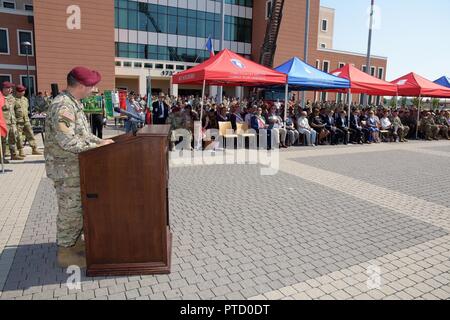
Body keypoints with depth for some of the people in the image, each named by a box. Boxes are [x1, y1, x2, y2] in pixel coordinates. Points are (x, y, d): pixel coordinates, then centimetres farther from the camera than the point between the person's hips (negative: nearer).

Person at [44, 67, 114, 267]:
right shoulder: (63, 106, -22)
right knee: (70, 210, 1)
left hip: (76, 166, 10)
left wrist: (99, 141, 7)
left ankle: (75, 242, 35)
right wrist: (97, 147, -21)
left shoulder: (74, 104, 11)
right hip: (66, 168, -10)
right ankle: (65, 253, 16)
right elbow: (67, 141, -28)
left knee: (77, 207, 19)